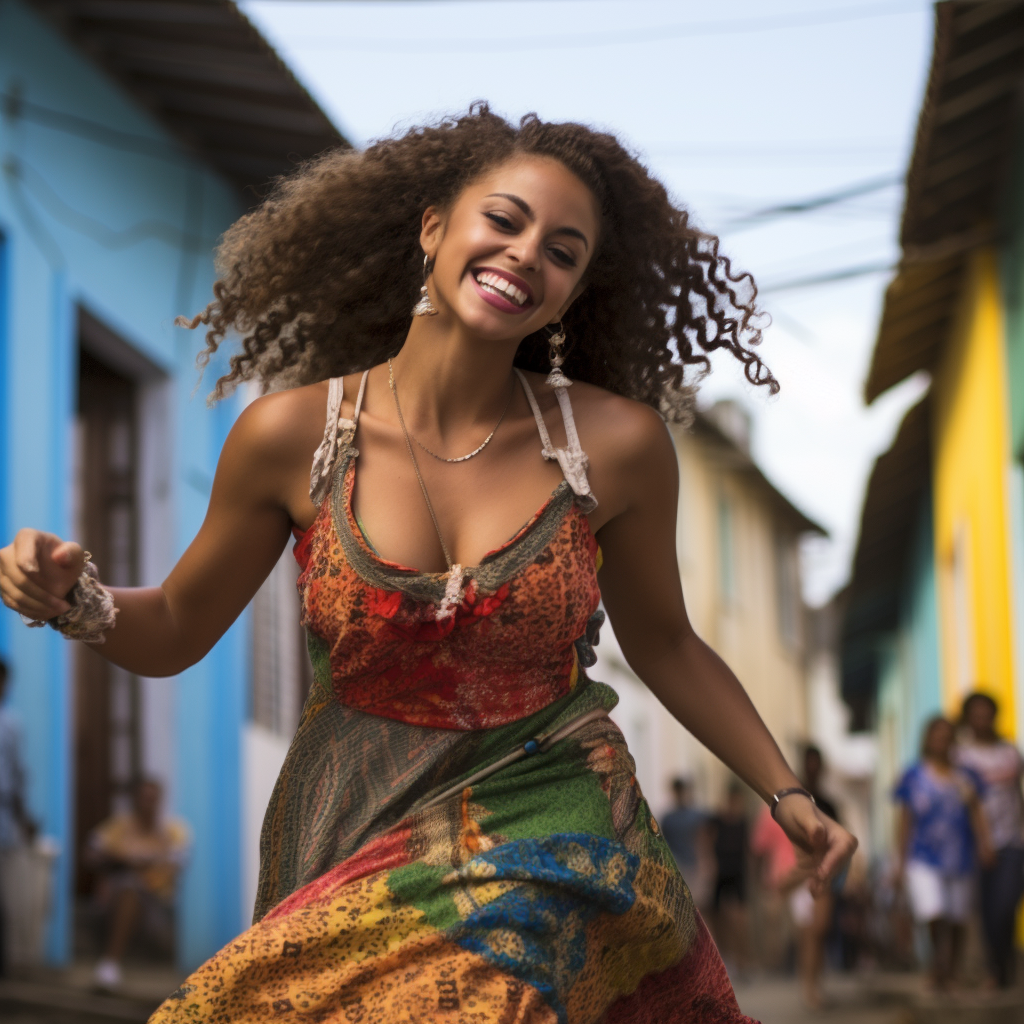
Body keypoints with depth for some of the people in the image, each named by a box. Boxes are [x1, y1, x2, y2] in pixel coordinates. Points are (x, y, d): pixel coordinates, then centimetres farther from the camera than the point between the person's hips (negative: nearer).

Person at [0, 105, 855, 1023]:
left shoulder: (615, 443, -5)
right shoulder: (292, 434, -6)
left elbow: (662, 646, 11)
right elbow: (175, 631, 7)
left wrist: (786, 795, 11)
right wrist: (75, 600, -13)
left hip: (550, 832, 0)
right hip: (357, 843, 1)